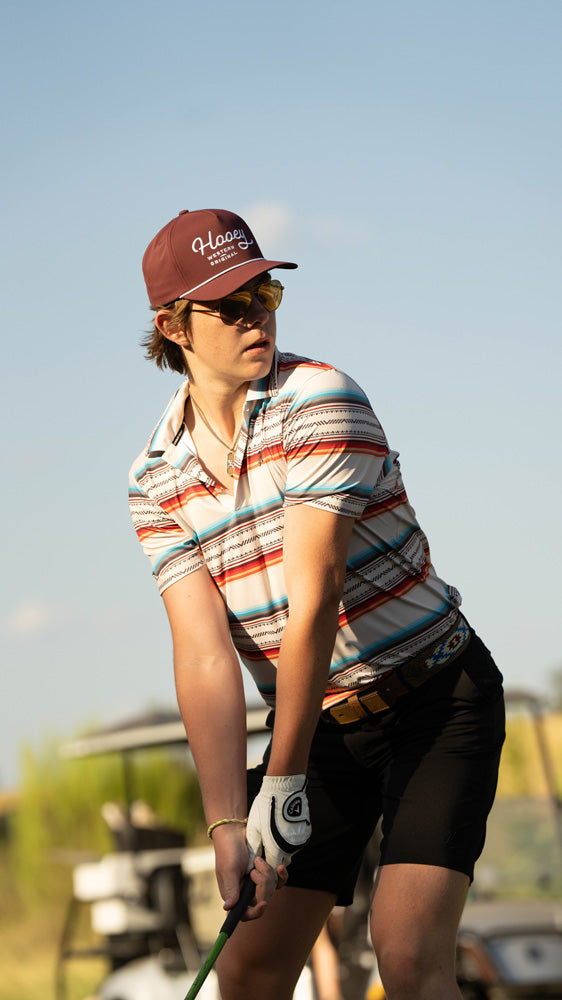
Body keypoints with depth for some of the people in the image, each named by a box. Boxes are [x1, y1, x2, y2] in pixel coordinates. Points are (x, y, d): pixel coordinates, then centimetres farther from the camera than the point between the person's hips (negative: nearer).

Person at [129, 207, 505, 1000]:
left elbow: (315, 598, -24)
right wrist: (227, 823, -24)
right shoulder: (157, 480, -3)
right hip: (319, 722, 5)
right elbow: (204, 651, -12)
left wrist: (284, 780, -24)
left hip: (438, 698, -5)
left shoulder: (320, 400, -19)